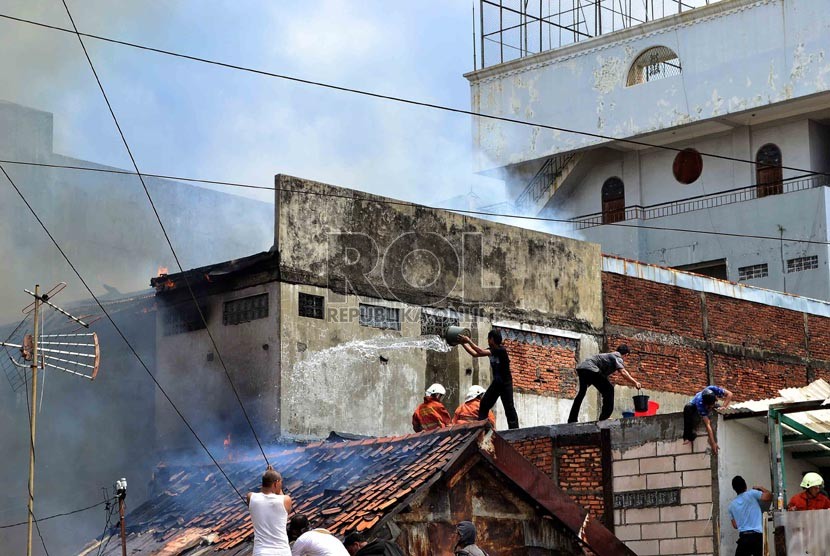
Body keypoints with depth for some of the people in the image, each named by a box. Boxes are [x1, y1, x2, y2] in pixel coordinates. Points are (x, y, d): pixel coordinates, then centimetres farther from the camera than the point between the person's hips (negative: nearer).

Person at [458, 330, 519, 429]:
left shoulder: (501, 350, -21)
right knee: (484, 403, 3)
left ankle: (514, 429, -6)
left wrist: (469, 342, -28)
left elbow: (482, 352, -30)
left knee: (509, 407, -8)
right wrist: (463, 343, 1)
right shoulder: (491, 350, 4)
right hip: (496, 383, 8)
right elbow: (475, 354, 6)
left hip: (506, 383, -8)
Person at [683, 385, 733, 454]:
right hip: (694, 406, -5)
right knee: (688, 408, -34)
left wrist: (723, 406, -42)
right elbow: (707, 424, -46)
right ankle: (688, 435, -27)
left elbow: (729, 394, -28)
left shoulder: (713, 389, -41)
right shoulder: (700, 403, -45)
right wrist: (713, 443, -48)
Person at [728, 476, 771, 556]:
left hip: (743, 537, 3)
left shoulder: (732, 505, 13)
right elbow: (768, 497, -6)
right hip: (757, 535, -3)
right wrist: (761, 488, 12)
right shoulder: (752, 494, 0)